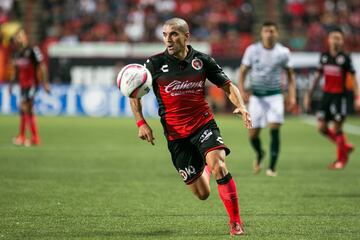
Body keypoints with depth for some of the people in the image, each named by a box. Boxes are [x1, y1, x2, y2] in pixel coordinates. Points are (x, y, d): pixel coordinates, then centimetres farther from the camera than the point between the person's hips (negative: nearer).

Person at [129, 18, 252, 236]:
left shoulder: (202, 61, -2)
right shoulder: (155, 64, -5)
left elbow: (228, 86, 7)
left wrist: (241, 107, -12)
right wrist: (141, 123, -7)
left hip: (204, 124, 0)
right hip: (176, 134, 0)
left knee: (219, 166, -28)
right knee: (202, 194, 1)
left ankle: (236, 222, -15)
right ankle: (204, 167, 40)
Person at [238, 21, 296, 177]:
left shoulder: (283, 52, -2)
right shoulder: (252, 50, -3)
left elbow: (290, 75, 8)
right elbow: (242, 72, 3)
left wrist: (292, 96, -3)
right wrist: (242, 91, -13)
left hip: (275, 95, -1)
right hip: (256, 96, 1)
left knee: (274, 129, -16)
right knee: (253, 134, 0)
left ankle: (272, 167, -11)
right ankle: (259, 154, 34)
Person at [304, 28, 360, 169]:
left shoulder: (345, 58, -7)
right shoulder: (324, 56, 7)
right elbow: (318, 76, 15)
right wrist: (309, 95, 15)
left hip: (339, 95, -5)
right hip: (326, 94, 5)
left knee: (337, 128, -4)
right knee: (322, 127, 1)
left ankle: (341, 159, 13)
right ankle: (345, 146, 22)